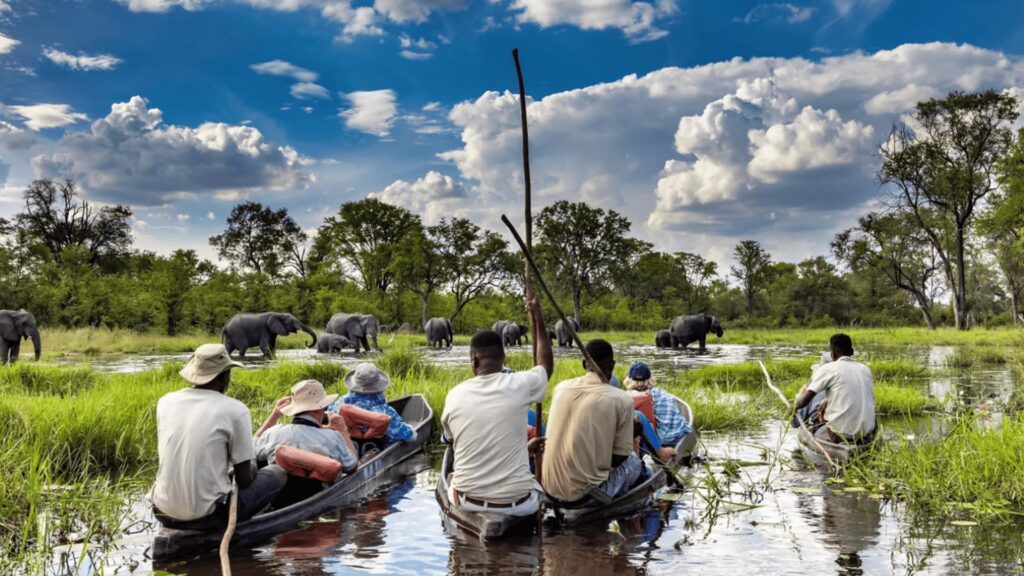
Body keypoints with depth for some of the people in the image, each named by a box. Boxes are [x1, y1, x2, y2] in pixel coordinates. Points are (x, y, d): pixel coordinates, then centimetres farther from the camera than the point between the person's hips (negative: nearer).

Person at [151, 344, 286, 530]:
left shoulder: (165, 402, 3)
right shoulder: (235, 410, -12)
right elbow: (244, 479, -7)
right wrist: (251, 469, 17)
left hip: (164, 513, 6)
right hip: (206, 516, -5)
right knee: (277, 473, 13)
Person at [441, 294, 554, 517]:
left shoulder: (454, 396, -4)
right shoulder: (518, 385, -10)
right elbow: (546, 365, 14)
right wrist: (537, 315, 18)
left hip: (467, 500, 1)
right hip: (517, 503, -1)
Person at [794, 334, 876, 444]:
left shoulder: (828, 369, -7)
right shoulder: (865, 369, 9)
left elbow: (804, 401, -8)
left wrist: (794, 407, 14)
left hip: (842, 434, -6)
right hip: (867, 432, 6)